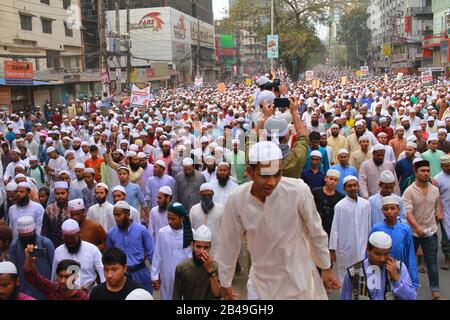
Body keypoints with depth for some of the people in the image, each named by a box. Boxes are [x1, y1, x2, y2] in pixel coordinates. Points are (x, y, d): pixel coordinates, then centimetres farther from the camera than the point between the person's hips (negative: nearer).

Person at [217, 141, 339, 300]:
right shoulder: (236, 200, -19)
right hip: (261, 280, 1)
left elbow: (316, 232, -7)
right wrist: (225, 282, 5)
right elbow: (228, 243, -5)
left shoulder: (299, 191, -23)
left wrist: (326, 267, 4)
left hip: (298, 275, -1)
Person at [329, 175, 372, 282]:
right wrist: (332, 249, -6)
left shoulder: (366, 204, -3)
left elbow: (369, 227, 7)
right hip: (344, 249, -2)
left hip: (361, 248, 2)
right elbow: (335, 228, -7)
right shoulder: (340, 206, -11)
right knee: (344, 276, 10)